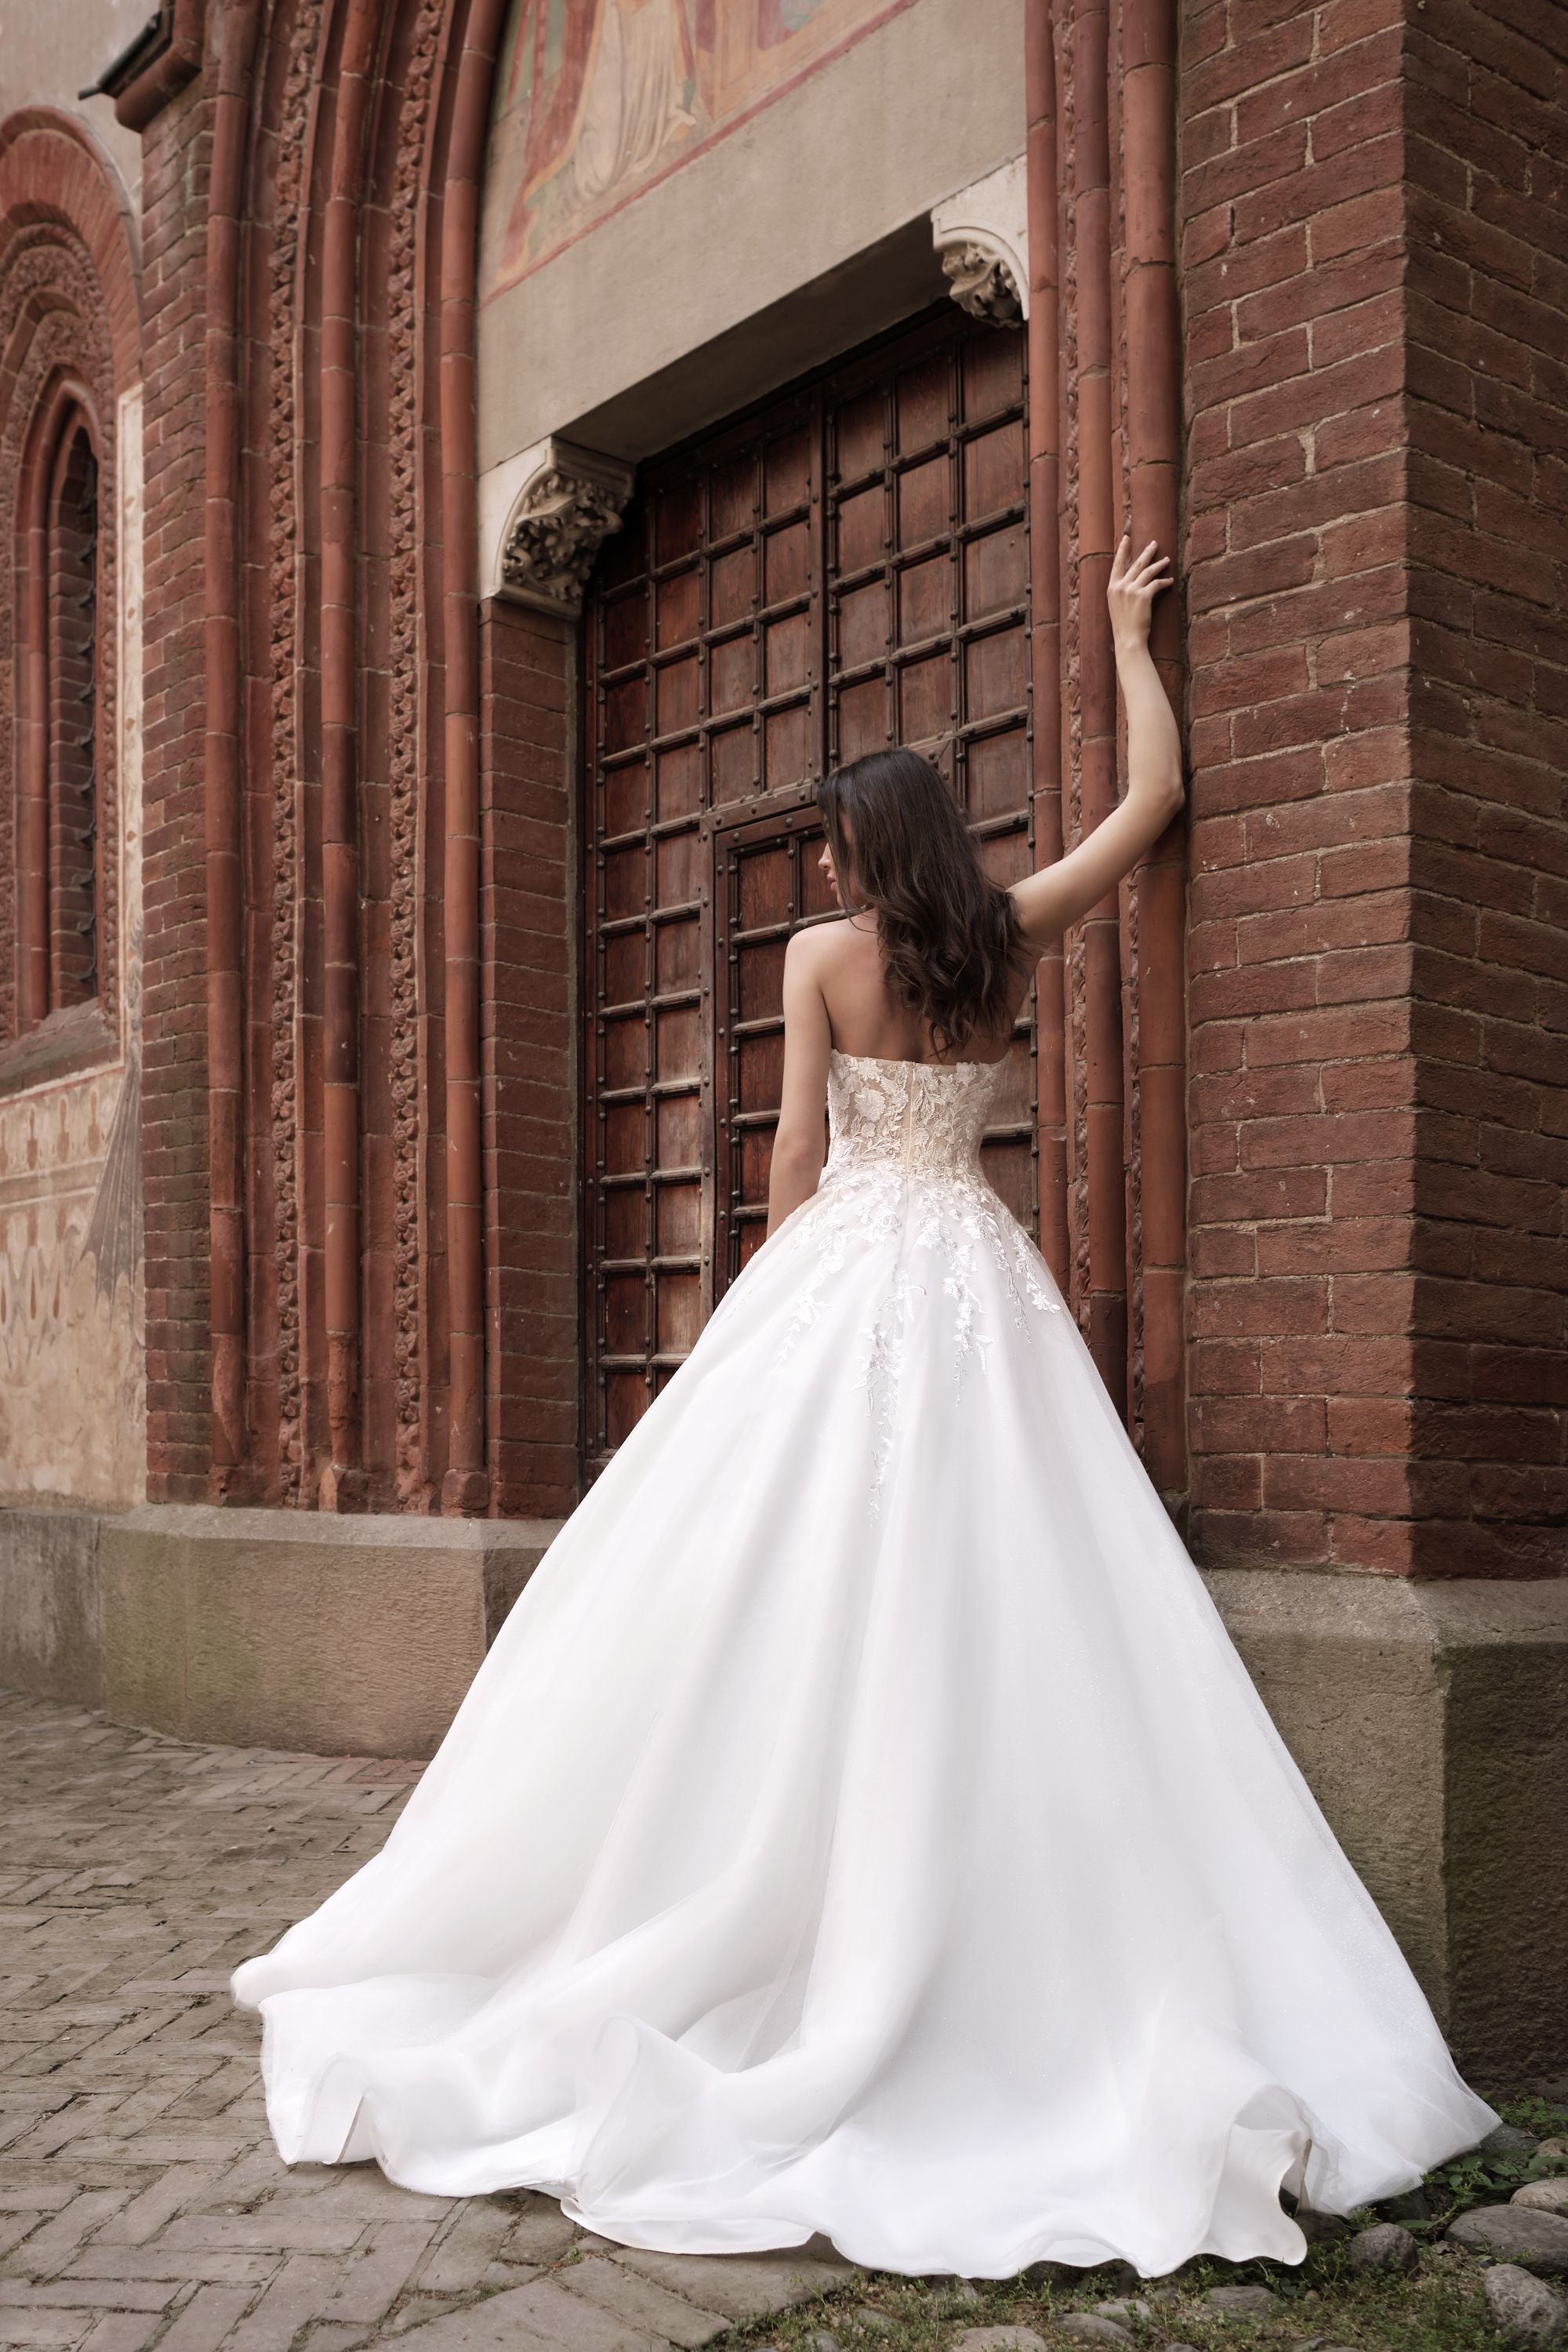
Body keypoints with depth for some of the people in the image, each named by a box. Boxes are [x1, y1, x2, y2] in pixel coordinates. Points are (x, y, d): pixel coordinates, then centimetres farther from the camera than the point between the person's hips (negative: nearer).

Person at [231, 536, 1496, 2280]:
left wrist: (769, 1295, 9)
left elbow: (797, 1154, -3)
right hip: (980, 1284, 3)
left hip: (841, 1271, -3)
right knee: (999, 1613, 2)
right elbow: (1154, 797, 18)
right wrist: (1128, 634, 29)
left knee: (792, 1604, -1)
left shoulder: (822, 954, -1)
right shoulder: (1010, 935, 7)